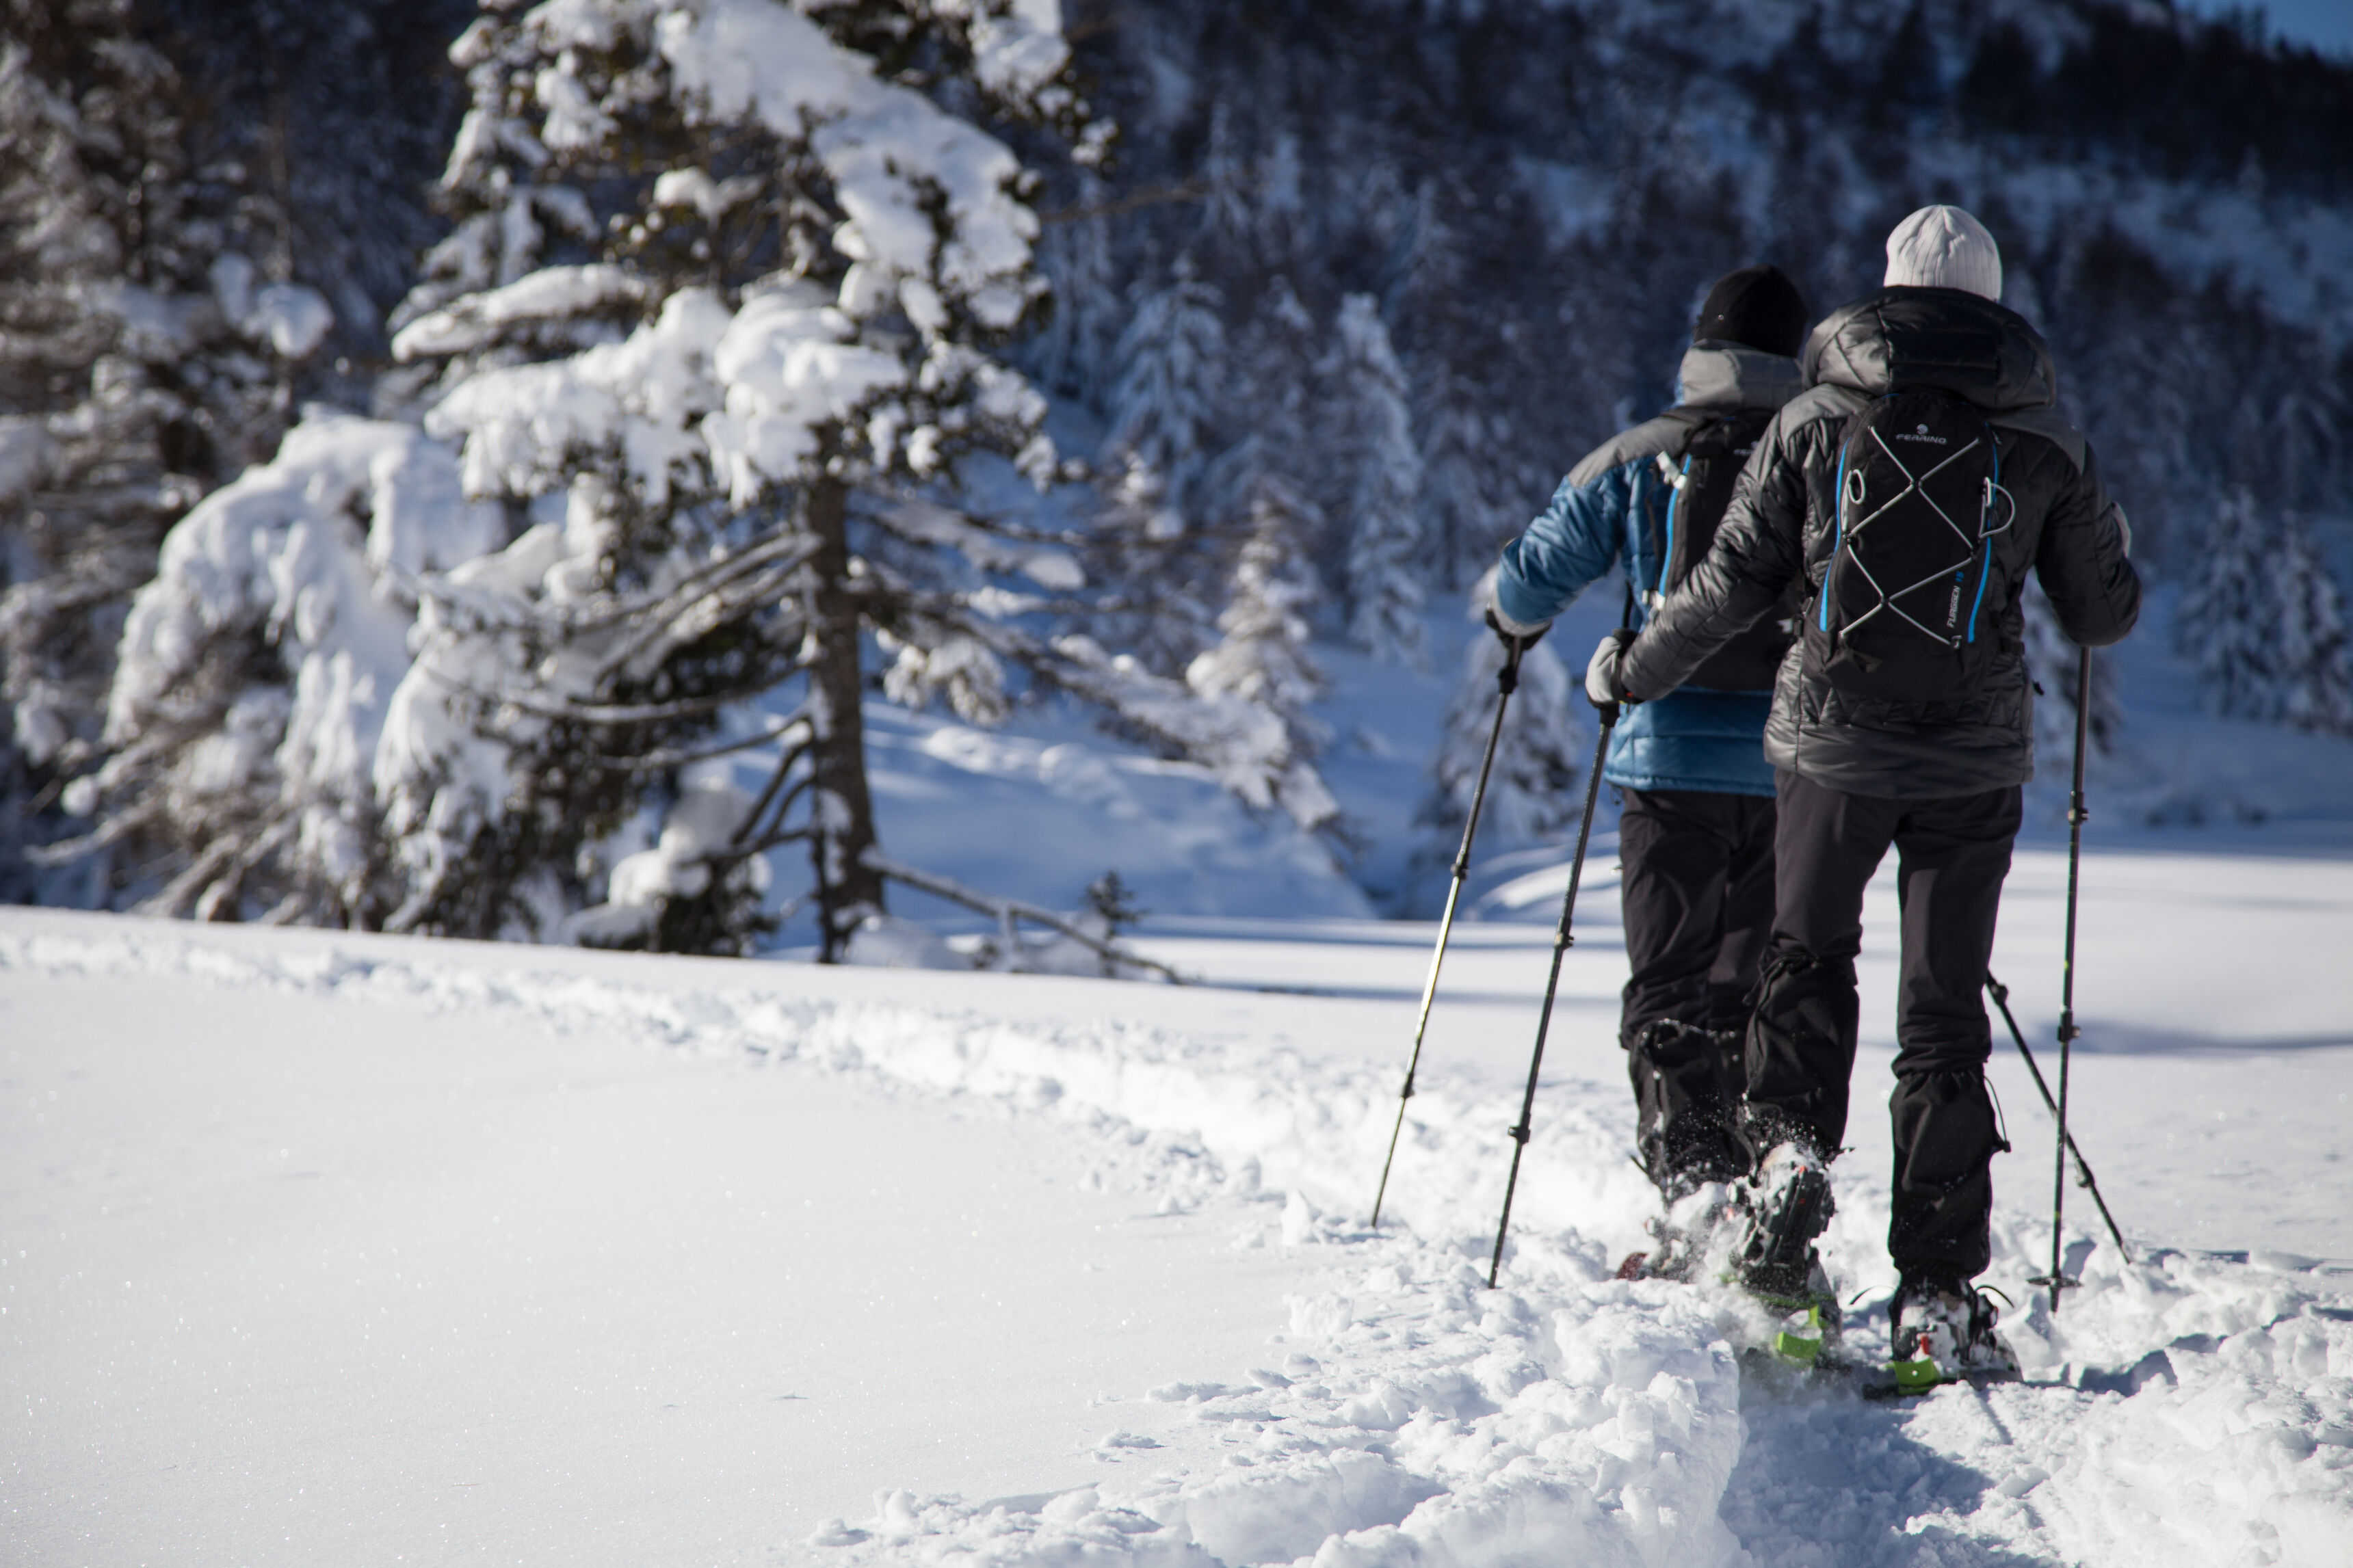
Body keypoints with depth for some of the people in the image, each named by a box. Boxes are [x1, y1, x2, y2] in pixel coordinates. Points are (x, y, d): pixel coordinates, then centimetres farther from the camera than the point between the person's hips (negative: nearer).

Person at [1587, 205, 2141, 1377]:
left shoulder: (1817, 419, 1)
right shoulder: (2043, 437, 2)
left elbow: (1733, 582, 1)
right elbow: (2104, 617, 9)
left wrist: (1633, 670, 15)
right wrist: (2099, 536, 31)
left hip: (1834, 741, 0)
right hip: (1974, 757, 0)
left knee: (1807, 962, 21)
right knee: (1944, 1017, 6)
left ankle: (1786, 1148, -4)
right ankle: (1938, 1294, 3)